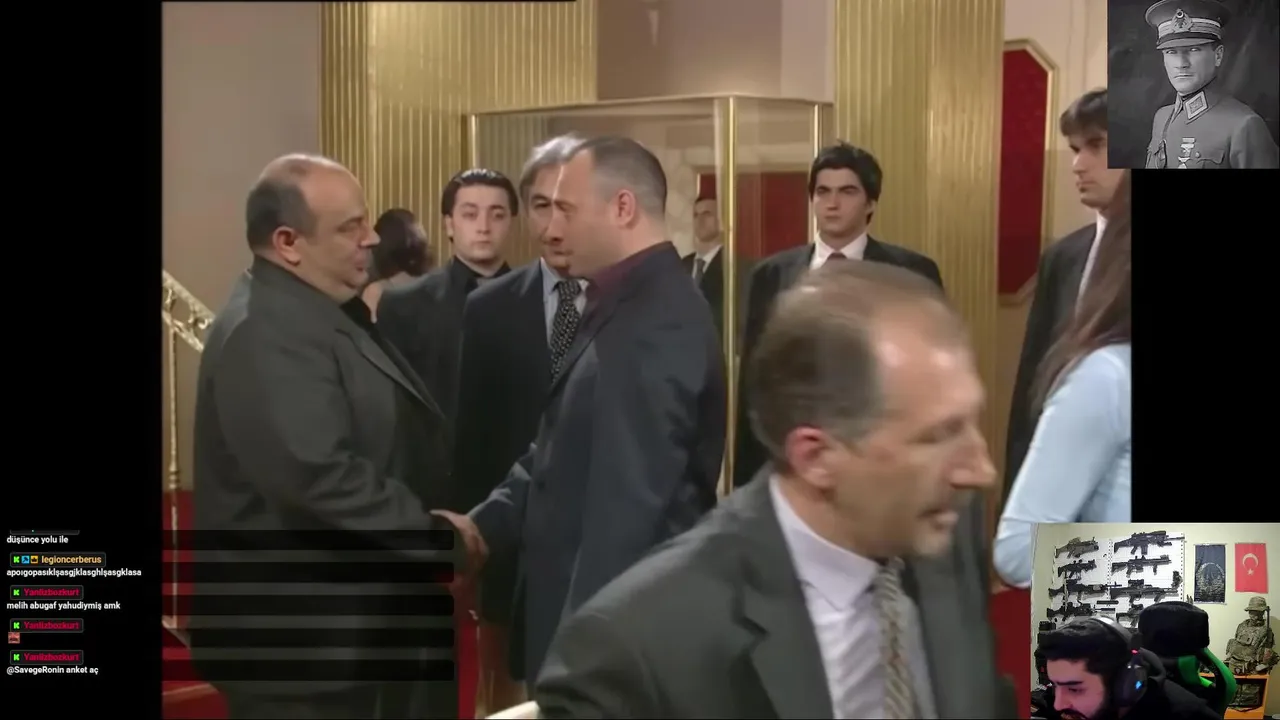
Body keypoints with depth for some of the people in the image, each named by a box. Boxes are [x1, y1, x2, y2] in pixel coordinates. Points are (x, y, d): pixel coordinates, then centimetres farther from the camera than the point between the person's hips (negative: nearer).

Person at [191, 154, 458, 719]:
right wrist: (435, 543, -22)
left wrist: (435, 533, 10)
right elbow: (321, 475, -31)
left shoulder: (322, 313, 14)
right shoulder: (266, 334, -21)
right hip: (300, 642, -10)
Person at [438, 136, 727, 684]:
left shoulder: (653, 325, -23)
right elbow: (562, 454, 13)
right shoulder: (628, 308, 11)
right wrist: (486, 524, 1)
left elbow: (628, 505, -27)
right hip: (602, 608, 10)